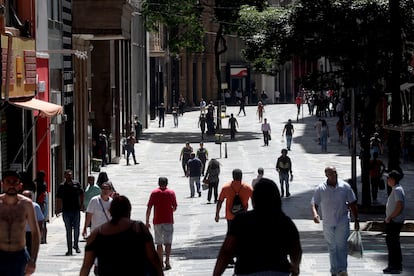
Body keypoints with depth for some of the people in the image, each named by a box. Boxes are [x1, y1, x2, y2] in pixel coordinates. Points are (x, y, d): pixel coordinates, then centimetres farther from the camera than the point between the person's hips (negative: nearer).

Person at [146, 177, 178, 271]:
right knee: (168, 242, -1)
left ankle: (160, 263, 14)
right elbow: (175, 208, 7)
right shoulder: (171, 193, 2)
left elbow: (149, 208, -2)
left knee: (159, 243, 11)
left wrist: (147, 222, 2)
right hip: (169, 221, -1)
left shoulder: (154, 193, 2)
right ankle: (167, 262, -16)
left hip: (157, 222, 1)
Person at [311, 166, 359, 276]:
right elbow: (314, 204, -3)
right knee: (332, 248, 10)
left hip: (342, 222, -1)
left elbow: (353, 204, 5)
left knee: (342, 246, -11)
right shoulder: (320, 189, -2)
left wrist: (356, 220, 3)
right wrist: (315, 214, -25)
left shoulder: (345, 187, -1)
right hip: (328, 223, 1)